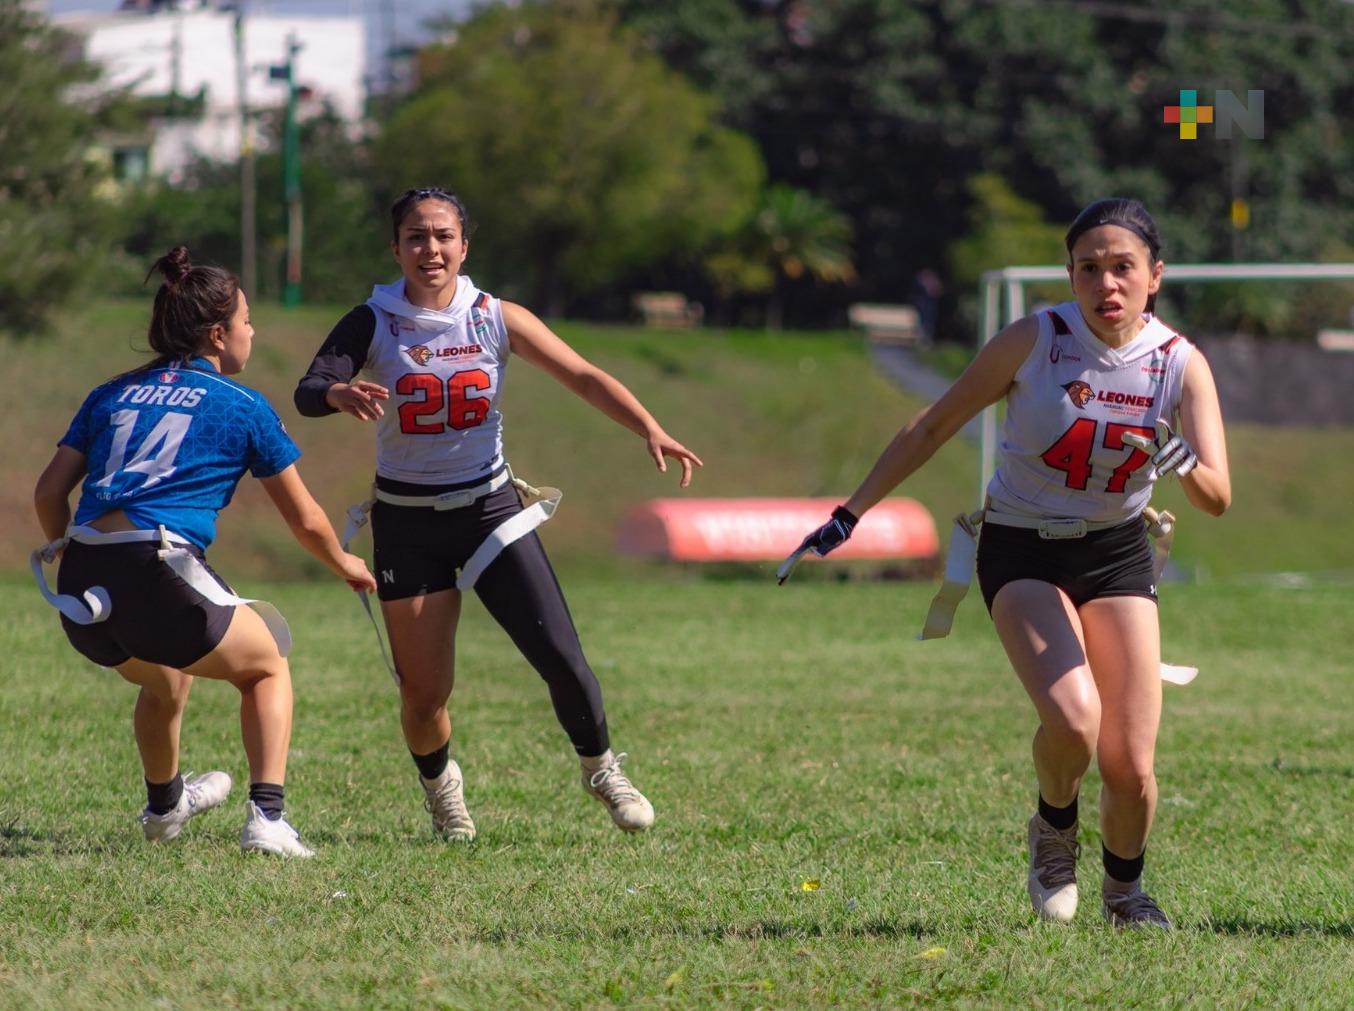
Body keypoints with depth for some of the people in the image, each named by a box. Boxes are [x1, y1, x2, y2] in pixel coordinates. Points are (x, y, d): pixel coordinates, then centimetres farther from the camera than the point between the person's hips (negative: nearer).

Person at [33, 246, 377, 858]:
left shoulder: (112, 395, 20)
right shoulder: (241, 407, 9)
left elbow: (49, 492, 15)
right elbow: (305, 520, 16)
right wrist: (345, 565, 35)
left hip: (83, 596, 5)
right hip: (159, 579, -5)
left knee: (164, 681, 36)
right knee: (266, 665, 21)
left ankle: (163, 807, 57)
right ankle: (266, 819, 4)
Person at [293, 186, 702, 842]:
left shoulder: (496, 319, -3)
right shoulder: (373, 324, -8)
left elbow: (582, 377, -5)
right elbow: (307, 393, -21)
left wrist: (650, 431, -20)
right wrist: (342, 394, -45)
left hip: (490, 510, 1)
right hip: (407, 526, -1)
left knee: (560, 658, -11)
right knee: (424, 693, -3)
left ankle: (600, 767, 16)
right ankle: (439, 783, 30)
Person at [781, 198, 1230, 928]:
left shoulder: (1180, 364, -11)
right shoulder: (1034, 341, -16)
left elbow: (1217, 498, -19)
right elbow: (933, 427, -5)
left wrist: (1185, 465, -42)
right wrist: (847, 517, -5)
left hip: (1116, 556, 2)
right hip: (1022, 552, -2)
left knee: (1130, 766, -7)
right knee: (1072, 720, -28)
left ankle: (1124, 889, 25)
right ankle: (1053, 829, 7)